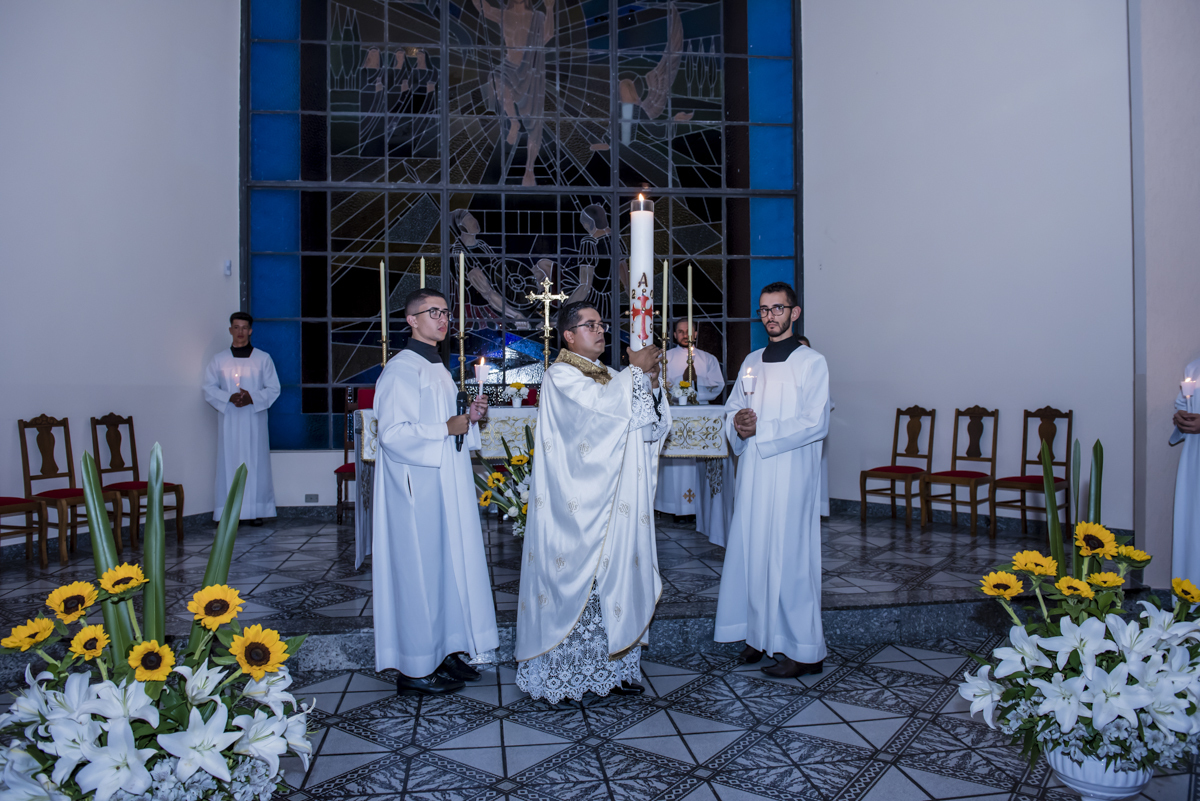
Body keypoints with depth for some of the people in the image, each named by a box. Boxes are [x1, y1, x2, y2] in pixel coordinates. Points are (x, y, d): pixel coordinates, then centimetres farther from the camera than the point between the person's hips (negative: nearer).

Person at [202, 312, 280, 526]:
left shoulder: (263, 358, 6)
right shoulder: (219, 360, 9)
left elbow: (273, 388, 3)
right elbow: (209, 389, 5)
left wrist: (252, 398, -14)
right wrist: (229, 398, -14)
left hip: (254, 420, -1)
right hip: (228, 420, 1)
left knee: (255, 463, 0)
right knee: (229, 463, 0)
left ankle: (256, 510, 6)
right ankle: (229, 512, 4)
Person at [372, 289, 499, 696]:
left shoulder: (438, 369, 16)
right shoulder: (401, 369, -12)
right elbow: (393, 433, -21)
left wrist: (470, 417, 7)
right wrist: (446, 429, -18)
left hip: (447, 485, 9)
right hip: (417, 487, -9)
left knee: (449, 564, 12)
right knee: (419, 570, -2)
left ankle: (444, 652, 24)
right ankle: (414, 669, 10)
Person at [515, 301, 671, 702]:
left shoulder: (609, 377, 17)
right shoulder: (561, 376, -6)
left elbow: (647, 426, 9)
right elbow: (600, 405, -24)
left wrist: (650, 382, -5)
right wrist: (636, 371, -14)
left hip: (615, 504, 7)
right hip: (579, 507, -7)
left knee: (616, 577, 9)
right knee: (579, 580, -2)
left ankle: (613, 665, 19)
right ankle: (569, 672, 11)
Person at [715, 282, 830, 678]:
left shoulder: (811, 362, -5)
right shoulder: (752, 361, 14)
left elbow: (815, 423, -13)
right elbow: (732, 408, 18)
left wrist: (760, 430, -16)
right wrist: (738, 423, -6)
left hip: (790, 472, -6)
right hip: (753, 471, 6)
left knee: (789, 556, -3)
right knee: (753, 551, 8)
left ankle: (804, 651, 7)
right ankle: (762, 635, 21)